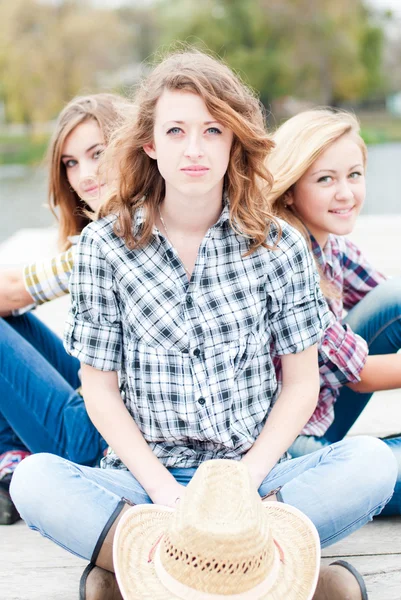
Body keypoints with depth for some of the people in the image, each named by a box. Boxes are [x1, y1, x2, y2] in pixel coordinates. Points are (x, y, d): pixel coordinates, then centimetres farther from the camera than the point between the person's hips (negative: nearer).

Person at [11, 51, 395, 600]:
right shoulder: (104, 246, 0)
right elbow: (100, 388, 1)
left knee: (374, 463, -25)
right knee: (33, 480, -27)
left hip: (255, 475, 1)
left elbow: (301, 383, 3)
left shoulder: (280, 246, 1)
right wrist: (165, 490, -11)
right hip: (146, 478, 0)